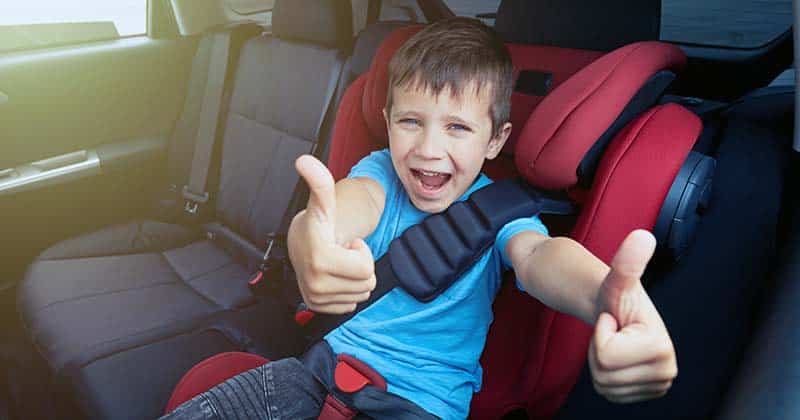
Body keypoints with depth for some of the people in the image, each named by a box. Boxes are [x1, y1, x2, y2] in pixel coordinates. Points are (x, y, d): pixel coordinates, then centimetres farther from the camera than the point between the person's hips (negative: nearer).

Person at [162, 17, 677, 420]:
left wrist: (606, 296, -58)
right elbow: (354, 200, -29)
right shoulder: (381, 172, -5)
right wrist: (310, 240, -56)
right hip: (331, 360, 2)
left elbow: (536, 253, -32)